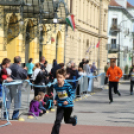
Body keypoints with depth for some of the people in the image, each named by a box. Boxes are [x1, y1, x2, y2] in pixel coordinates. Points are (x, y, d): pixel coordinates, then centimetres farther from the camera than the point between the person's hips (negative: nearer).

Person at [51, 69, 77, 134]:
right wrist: (55, 100, -4)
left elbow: (72, 95, -14)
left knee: (66, 120, 17)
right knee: (58, 120, -14)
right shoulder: (56, 86, -4)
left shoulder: (67, 86, -19)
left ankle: (74, 119, 52)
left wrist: (68, 100, -29)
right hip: (60, 106, 2)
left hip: (68, 105, -2)